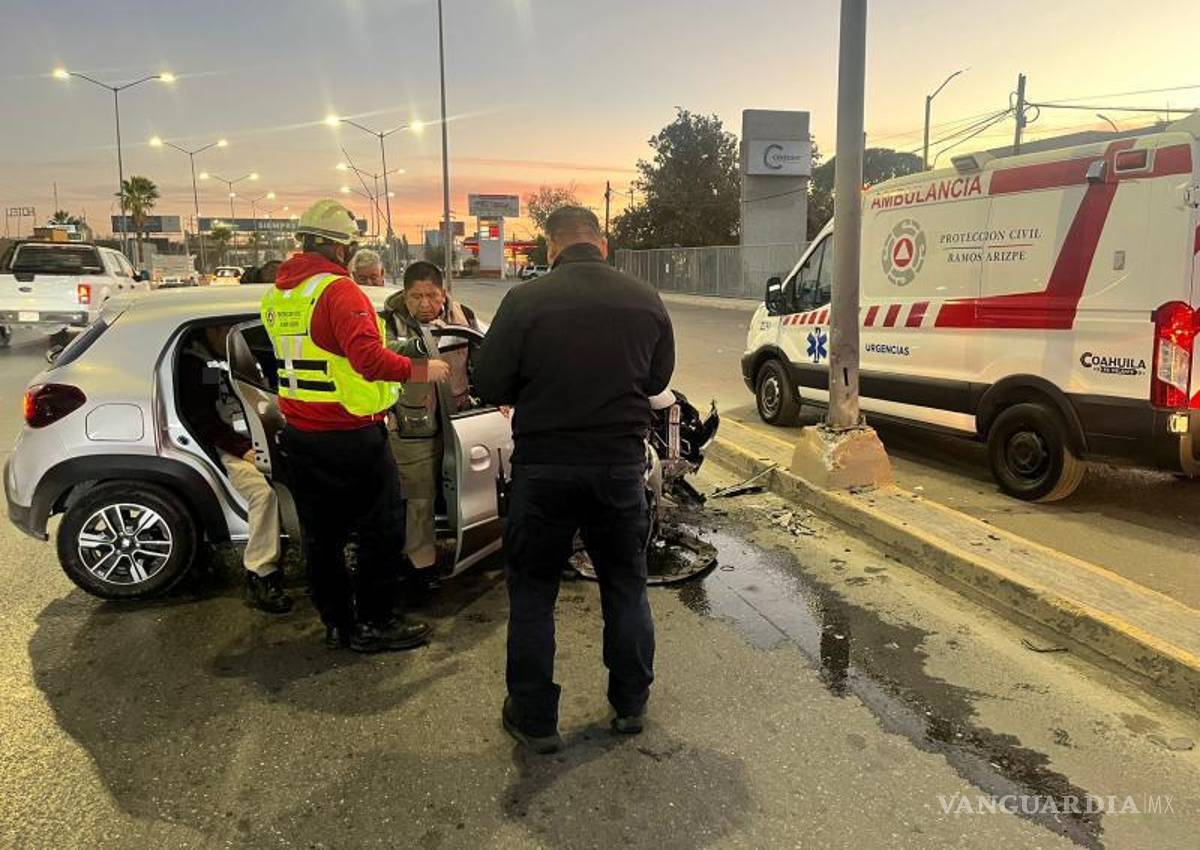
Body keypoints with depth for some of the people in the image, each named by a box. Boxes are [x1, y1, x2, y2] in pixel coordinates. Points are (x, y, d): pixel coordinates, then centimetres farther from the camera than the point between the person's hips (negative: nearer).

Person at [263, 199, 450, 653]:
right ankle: (373, 624, 14)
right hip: (349, 437, -8)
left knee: (320, 534, 15)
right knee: (380, 530, 6)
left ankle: (338, 622, 26)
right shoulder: (339, 290, -17)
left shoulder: (276, 295, 10)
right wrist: (422, 370, -18)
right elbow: (369, 357, -28)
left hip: (299, 438, 8)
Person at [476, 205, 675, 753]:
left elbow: (488, 385, -8)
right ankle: (631, 704, 31)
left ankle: (534, 719, 21)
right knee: (626, 585, 19)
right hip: (621, 463, 3)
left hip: (543, 466, -3)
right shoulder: (646, 301, -1)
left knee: (532, 593, 12)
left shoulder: (526, 301, -12)